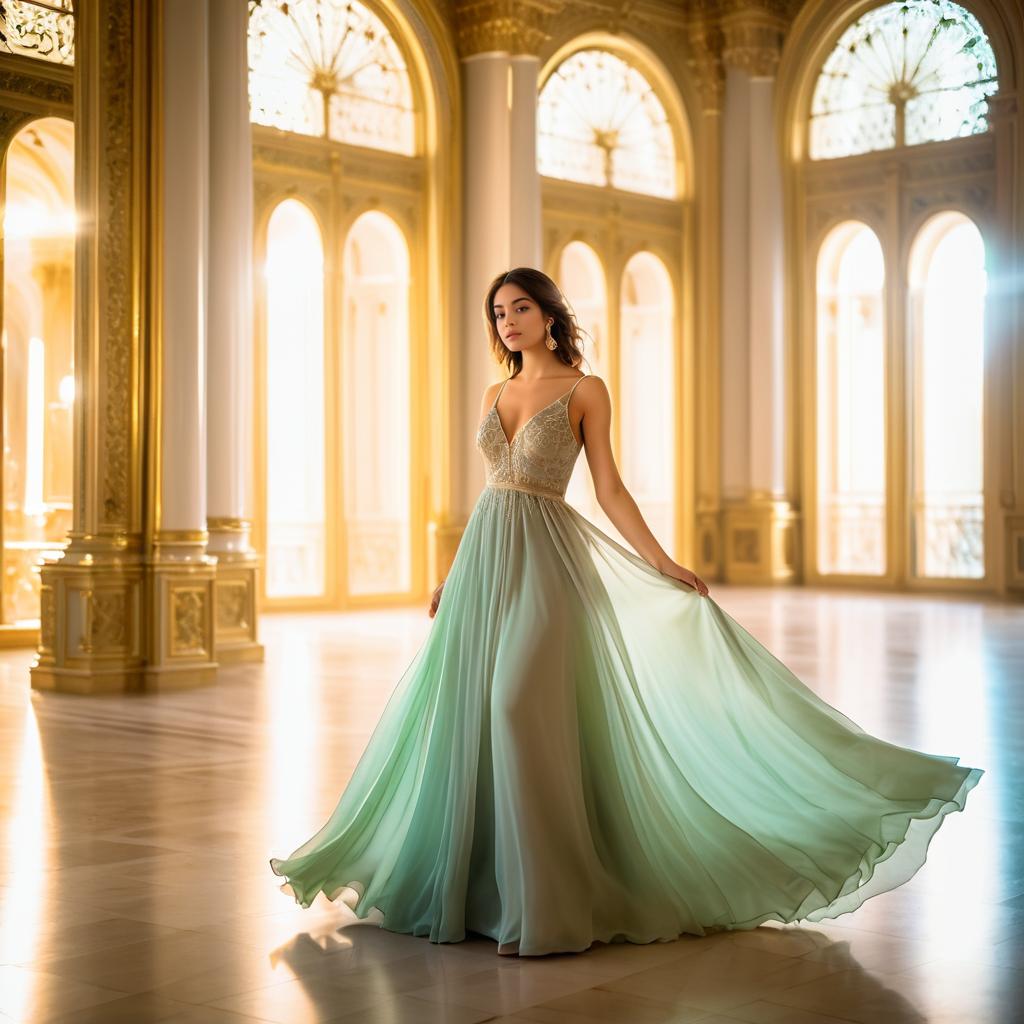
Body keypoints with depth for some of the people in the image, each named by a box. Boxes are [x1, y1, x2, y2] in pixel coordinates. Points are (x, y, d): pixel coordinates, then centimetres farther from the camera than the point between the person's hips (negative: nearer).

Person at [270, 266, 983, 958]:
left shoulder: (584, 390, 1)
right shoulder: (495, 395, 16)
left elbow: (610, 489, -2)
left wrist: (663, 564, -11)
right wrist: (451, 577, 19)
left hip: (547, 558, -6)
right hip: (485, 559, 6)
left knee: (521, 705, -18)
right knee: (467, 715, 4)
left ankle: (544, 905, -12)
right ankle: (480, 883, 18)